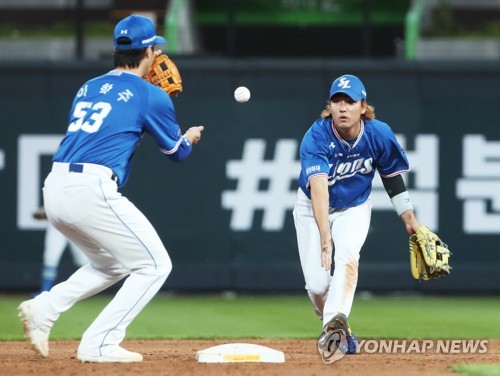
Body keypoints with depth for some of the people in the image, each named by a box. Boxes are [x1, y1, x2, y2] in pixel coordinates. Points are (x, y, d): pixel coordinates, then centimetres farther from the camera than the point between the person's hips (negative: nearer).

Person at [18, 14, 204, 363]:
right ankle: (99, 344, -4)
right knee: (154, 265, 5)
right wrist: (191, 137, 40)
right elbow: (177, 151, 16)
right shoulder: (151, 96, 2)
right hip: (92, 190, -8)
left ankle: (44, 308, 7)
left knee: (113, 265, 26)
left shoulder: (87, 89, 21)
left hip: (54, 188, 8)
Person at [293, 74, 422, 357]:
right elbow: (319, 186, -43)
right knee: (317, 283, -8)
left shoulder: (379, 134, -20)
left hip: (354, 208, 1)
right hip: (313, 208, -1)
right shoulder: (317, 137, -30)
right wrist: (324, 235, -55)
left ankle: (334, 325, -39)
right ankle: (340, 333, 20)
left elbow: (393, 176, -2)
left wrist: (410, 220, 0)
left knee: (346, 256, -30)